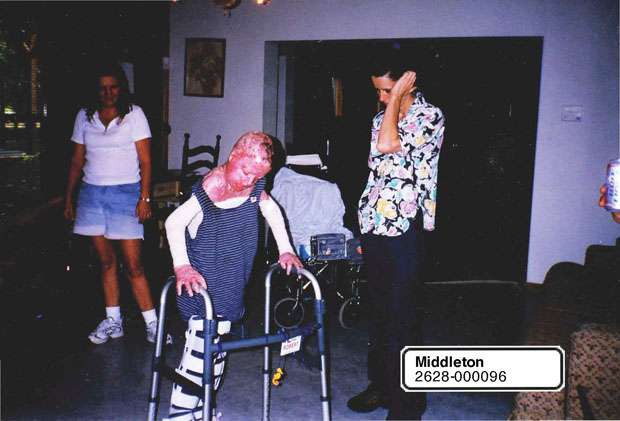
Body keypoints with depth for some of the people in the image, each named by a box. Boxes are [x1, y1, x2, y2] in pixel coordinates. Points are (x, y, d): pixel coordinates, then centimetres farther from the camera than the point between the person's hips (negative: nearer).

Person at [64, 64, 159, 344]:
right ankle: (112, 321, 18)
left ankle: (152, 323, 2)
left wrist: (144, 198, -12)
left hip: (125, 193, -3)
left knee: (133, 264, -6)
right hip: (92, 193, 4)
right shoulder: (84, 116, 10)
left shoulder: (134, 114, 0)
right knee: (106, 261, 8)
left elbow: (145, 161, -4)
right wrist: (68, 199, 11)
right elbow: (77, 161, 14)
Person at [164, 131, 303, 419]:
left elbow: (272, 211, 15)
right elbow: (174, 222, -21)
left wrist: (286, 250, 10)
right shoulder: (210, 189, -21)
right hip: (202, 282, -7)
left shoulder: (255, 186, -2)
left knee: (217, 345, 14)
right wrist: (182, 266, -29)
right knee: (203, 343, -15)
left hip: (230, 284, 7)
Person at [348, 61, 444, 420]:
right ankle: (381, 386, 31)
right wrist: (365, 230, 16)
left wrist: (397, 96, -12)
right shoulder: (382, 119, 15)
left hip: (406, 230, -7)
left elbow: (387, 145, -24)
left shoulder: (430, 116, -7)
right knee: (379, 311, 16)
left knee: (403, 317, -1)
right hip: (375, 228, 7)